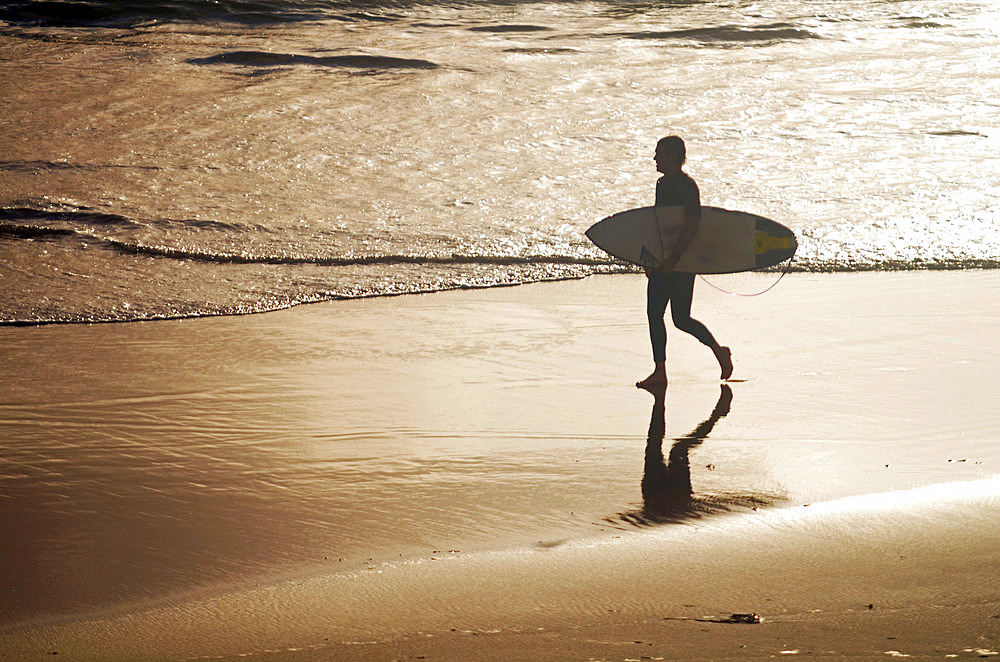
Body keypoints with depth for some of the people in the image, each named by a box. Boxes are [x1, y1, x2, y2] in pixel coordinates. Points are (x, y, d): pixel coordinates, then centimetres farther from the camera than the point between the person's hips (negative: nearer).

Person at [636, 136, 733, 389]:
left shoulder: (686, 186, -15)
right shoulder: (663, 184, 14)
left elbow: (692, 226, -23)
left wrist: (673, 258, -28)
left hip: (683, 263, -9)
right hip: (664, 261, 9)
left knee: (681, 319, -5)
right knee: (654, 313, 5)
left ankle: (719, 351, 15)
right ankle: (659, 371, 8)